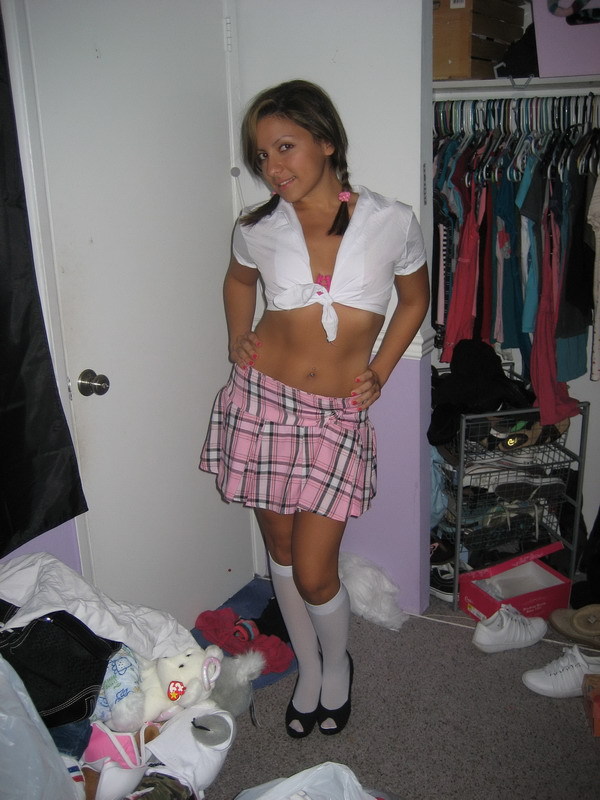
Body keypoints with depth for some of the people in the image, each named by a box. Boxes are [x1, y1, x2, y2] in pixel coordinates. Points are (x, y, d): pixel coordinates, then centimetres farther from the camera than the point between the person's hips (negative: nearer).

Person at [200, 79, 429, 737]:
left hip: (338, 417, -2)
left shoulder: (392, 223, -5)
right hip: (263, 402, 2)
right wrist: (238, 338, 7)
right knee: (281, 549, 14)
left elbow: (415, 297, 11)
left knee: (314, 574, 0)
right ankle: (307, 669, 39)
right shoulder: (258, 229, 0)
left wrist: (380, 369, 2)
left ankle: (337, 664, 34)